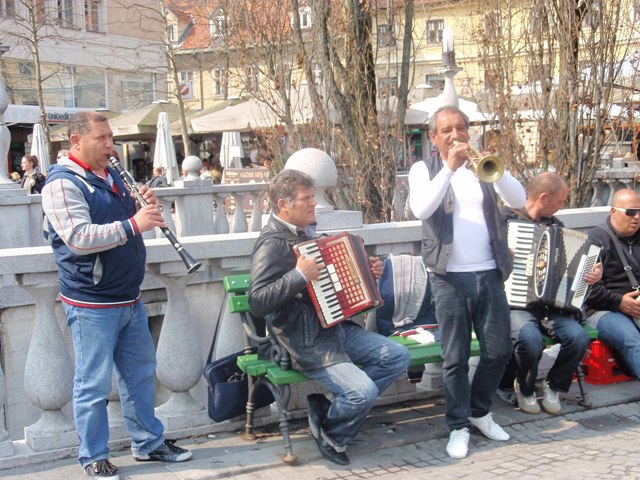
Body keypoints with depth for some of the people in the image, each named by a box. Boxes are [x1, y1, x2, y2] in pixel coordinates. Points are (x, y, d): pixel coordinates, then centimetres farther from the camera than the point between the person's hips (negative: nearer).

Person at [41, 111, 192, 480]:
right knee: (94, 384, 2)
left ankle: (149, 443, 29)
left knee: (141, 374, 16)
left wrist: (145, 207, -1)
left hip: (130, 298, 8)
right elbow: (79, 238, -25)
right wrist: (132, 224, -29)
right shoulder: (62, 183, -13)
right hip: (92, 305, -8)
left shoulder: (112, 176, 12)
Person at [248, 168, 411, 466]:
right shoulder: (272, 243, -15)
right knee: (364, 392, -23)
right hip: (307, 343, -9)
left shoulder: (307, 233, 14)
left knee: (398, 357, -3)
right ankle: (329, 435, 8)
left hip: (338, 327, 9)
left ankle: (336, 405, 5)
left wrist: (367, 271, 13)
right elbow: (257, 303, -26)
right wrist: (299, 276, -28)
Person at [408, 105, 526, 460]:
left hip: (489, 274, 3)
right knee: (455, 357, 3)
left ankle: (479, 411, 30)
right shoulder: (424, 169, 2)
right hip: (450, 277, -3)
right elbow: (421, 209, -18)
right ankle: (458, 426, 16)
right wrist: (449, 167, -23)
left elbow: (518, 200, -6)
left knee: (498, 351, 9)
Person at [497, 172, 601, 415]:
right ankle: (524, 388, 1)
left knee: (578, 338, -23)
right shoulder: (505, 218, -4)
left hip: (551, 303, 5)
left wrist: (592, 273, 5)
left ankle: (554, 386, 7)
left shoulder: (556, 225, 16)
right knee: (531, 339, -34)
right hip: (515, 302, -5)